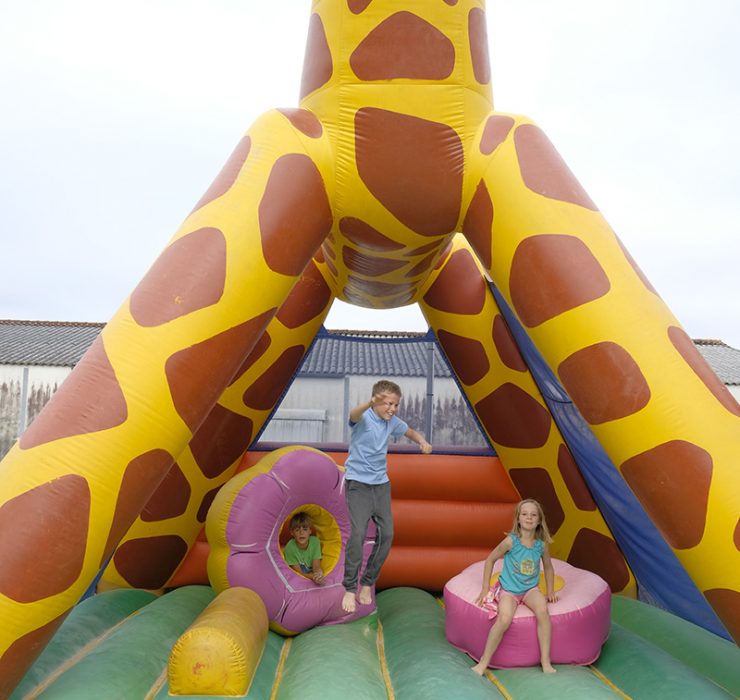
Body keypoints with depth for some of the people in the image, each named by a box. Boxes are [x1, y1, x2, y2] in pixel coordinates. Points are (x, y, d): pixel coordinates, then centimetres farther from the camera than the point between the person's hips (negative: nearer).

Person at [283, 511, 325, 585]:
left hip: (312, 574, 5)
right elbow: (299, 573, -17)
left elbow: (316, 566, -13)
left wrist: (319, 574, -38)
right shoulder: (290, 547, -22)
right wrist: (314, 576, -36)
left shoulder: (315, 541, -14)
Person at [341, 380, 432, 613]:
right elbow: (353, 415, -40)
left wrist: (422, 441, -5)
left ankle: (367, 583, 19)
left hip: (381, 484, 6)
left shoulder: (393, 422, 2)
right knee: (358, 533, -17)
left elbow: (410, 432, 20)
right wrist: (370, 402, -64)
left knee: (387, 534, 2)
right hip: (358, 483, -6)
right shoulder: (364, 417, -15)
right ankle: (350, 589, -2)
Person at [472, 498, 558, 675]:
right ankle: (484, 663, -13)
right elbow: (490, 560, -3)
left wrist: (550, 592, 11)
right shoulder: (511, 541, -14)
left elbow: (548, 567, 15)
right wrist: (485, 588, -2)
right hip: (508, 589, -3)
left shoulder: (541, 544, -5)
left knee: (543, 610, -30)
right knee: (504, 619, -30)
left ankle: (546, 661, -16)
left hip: (530, 589, 3)